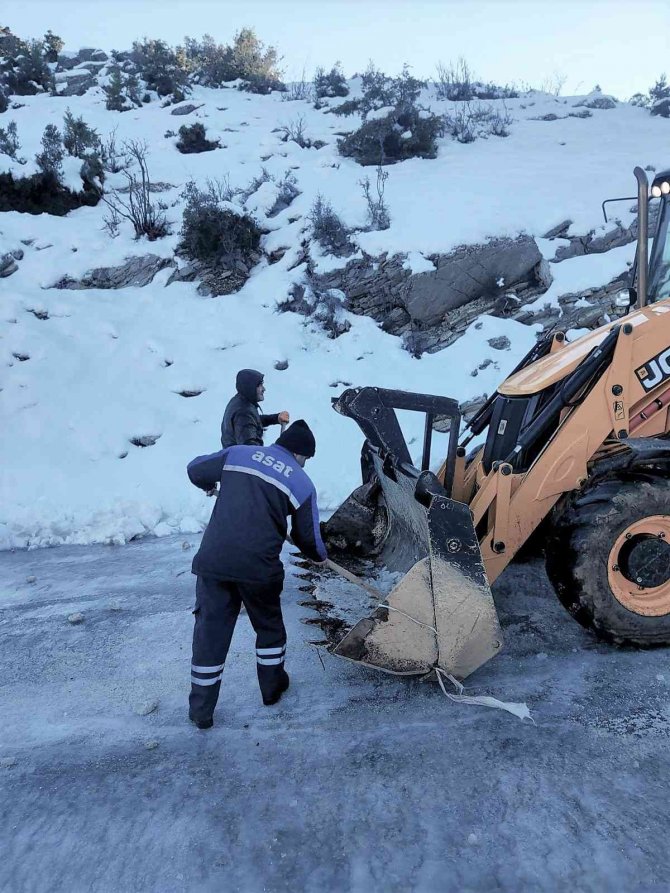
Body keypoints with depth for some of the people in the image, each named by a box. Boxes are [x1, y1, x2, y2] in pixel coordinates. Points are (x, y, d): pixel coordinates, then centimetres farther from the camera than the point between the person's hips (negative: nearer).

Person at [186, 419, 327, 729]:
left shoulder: (238, 453, 9)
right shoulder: (302, 483, 5)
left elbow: (196, 470, 15)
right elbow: (308, 536, 10)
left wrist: (213, 486, 38)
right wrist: (320, 555, 31)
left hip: (213, 560, 2)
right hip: (259, 566, -1)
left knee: (210, 629, 12)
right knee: (269, 625, 24)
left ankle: (201, 709, 20)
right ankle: (272, 686, 41)